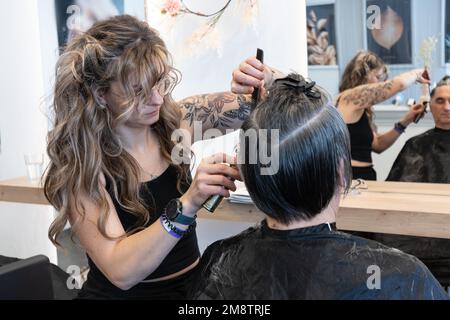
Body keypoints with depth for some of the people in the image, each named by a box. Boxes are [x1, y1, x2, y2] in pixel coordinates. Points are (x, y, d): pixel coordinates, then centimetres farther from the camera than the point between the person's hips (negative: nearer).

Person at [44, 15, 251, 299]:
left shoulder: (177, 121, -5)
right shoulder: (78, 167, -16)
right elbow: (120, 271, -24)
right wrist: (188, 204, -35)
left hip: (192, 285, 3)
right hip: (121, 293, -2)